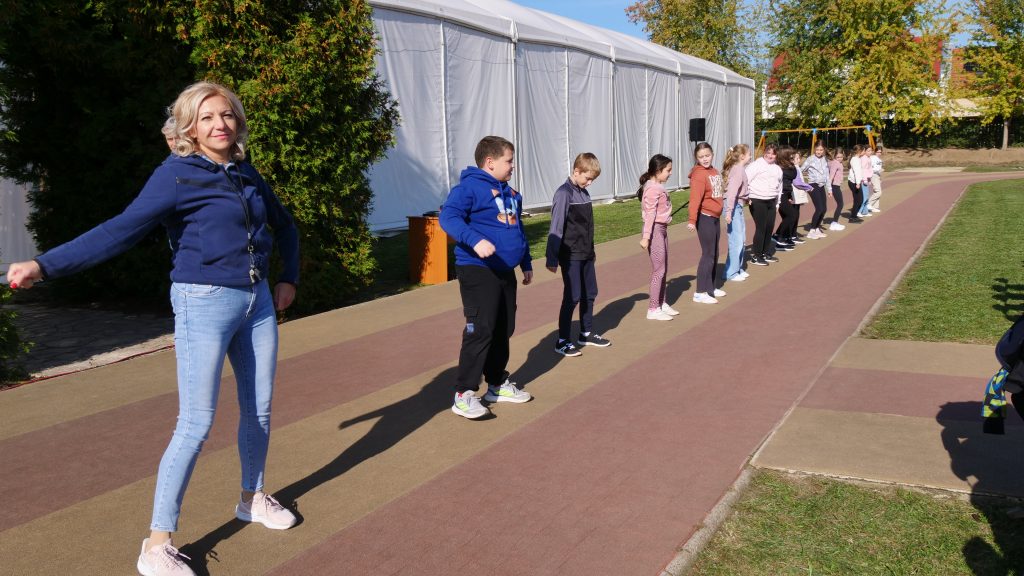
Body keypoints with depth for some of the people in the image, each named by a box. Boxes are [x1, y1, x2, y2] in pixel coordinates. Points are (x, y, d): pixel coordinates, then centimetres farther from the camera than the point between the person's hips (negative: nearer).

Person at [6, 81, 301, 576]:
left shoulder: (247, 174, 10)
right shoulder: (176, 175, -9)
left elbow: (284, 226, 26)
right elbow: (121, 230, -18)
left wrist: (288, 278, 16)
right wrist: (44, 265, -27)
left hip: (257, 302, 7)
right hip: (204, 303, -6)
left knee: (258, 409, 13)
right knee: (196, 424, -8)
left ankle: (252, 498, 35)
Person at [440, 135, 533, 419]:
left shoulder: (511, 193, 17)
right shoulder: (469, 187, -11)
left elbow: (518, 229, 27)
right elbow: (448, 217, -25)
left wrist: (526, 263, 29)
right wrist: (474, 239, -39)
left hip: (505, 272, 9)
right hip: (477, 271, -9)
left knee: (504, 331, 14)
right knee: (480, 330, -12)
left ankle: (498, 384, 28)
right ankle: (464, 395, -5)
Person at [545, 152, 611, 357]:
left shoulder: (583, 192, 11)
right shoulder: (564, 193, -14)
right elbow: (556, 228, -16)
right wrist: (552, 259, -18)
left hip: (585, 254, 8)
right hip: (570, 255, -8)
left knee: (590, 294, 12)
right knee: (572, 297, -6)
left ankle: (586, 334, 26)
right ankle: (563, 341, 2)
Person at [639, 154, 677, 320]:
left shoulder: (658, 187, 12)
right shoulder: (652, 188, -17)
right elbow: (650, 214, -22)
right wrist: (646, 236, -24)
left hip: (662, 229, 10)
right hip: (655, 230, -10)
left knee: (663, 269, 15)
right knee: (659, 270, -5)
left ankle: (662, 303, 25)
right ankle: (653, 309, 1)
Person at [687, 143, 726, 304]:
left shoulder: (713, 171, 10)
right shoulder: (699, 174, -17)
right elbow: (695, 198, -26)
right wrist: (692, 220, -33)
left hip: (715, 217, 9)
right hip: (705, 218, -9)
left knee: (714, 254, 17)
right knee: (708, 254, -7)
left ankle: (710, 287, 29)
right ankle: (700, 293, -2)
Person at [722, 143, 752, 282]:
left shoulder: (738, 168, 11)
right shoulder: (738, 170, -17)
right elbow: (732, 191, -25)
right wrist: (729, 212, -28)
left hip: (738, 206, 10)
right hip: (734, 207, -10)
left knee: (741, 239, 17)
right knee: (736, 241, -4)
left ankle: (738, 268, 27)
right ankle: (731, 273, 4)